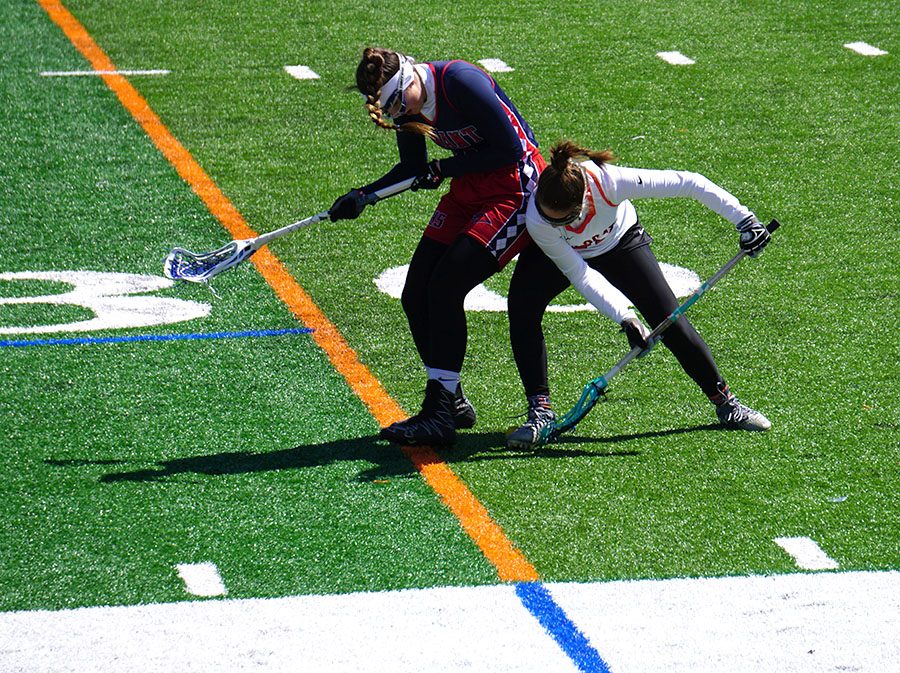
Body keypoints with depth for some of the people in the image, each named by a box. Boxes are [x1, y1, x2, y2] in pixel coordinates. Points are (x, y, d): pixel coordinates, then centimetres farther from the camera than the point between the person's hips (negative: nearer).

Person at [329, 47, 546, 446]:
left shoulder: (462, 83, -26)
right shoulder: (404, 104, -2)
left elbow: (510, 151, -21)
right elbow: (413, 169, 13)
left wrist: (445, 169, -17)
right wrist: (362, 197, -1)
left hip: (515, 190, -8)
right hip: (467, 192, 8)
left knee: (445, 288, -17)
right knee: (416, 297, 2)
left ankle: (439, 416, -12)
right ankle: (451, 402, 17)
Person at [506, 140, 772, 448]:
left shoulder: (611, 182, -42)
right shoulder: (537, 222, -39)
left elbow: (687, 183, -33)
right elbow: (579, 274, -30)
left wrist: (743, 219, -31)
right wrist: (624, 319, -37)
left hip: (620, 243, 0)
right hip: (559, 253, 0)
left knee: (670, 322, -8)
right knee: (522, 306, -28)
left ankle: (724, 402, 12)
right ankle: (540, 411, -20)